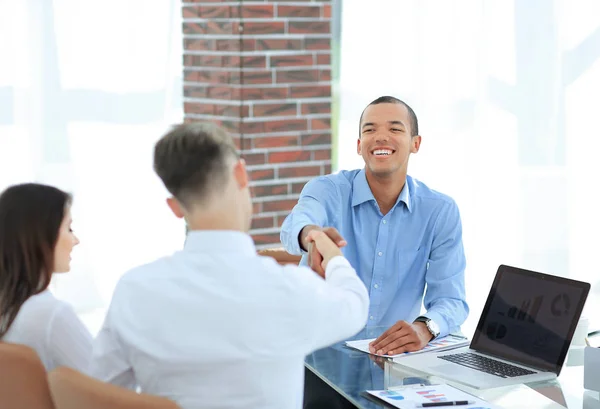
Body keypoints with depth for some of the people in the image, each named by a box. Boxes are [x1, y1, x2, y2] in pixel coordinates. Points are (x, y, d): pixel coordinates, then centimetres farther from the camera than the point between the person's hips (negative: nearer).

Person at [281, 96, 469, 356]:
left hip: (395, 352, 1)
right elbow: (296, 225, -29)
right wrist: (312, 235, -55)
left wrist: (425, 327, -29)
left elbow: (450, 299, -5)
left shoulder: (441, 212, -1)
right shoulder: (328, 191, -6)